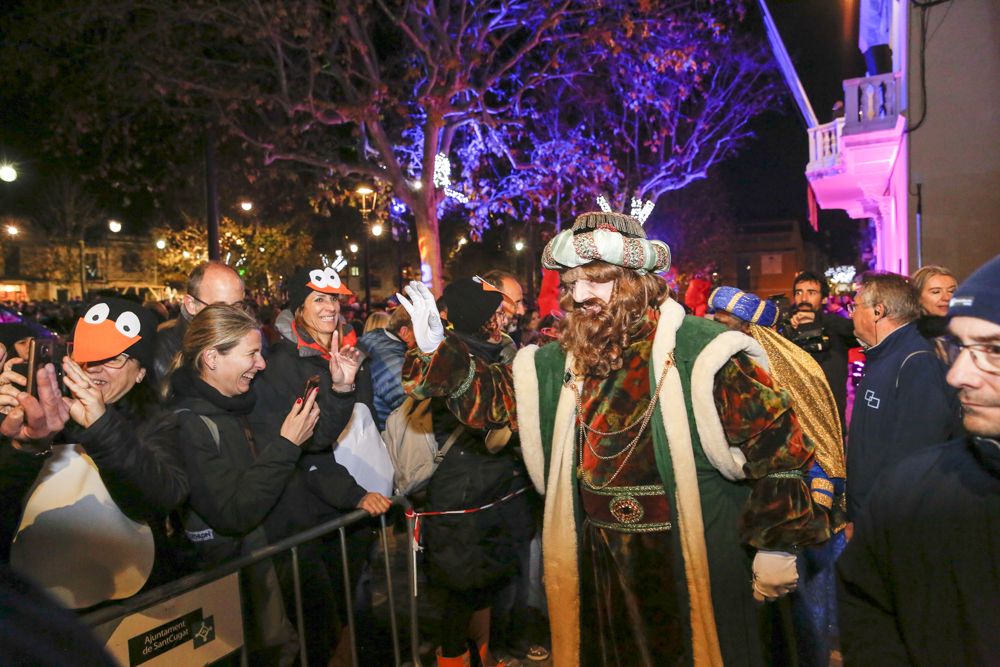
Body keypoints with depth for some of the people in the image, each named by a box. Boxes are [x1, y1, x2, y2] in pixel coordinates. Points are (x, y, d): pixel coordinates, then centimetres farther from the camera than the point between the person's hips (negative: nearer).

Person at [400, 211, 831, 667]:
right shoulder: (566, 360, 3)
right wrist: (437, 353, -10)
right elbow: (495, 395, 5)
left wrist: (777, 545, -10)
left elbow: (775, 441, -12)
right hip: (596, 568, 6)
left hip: (692, 567, -5)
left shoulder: (701, 353, -15)